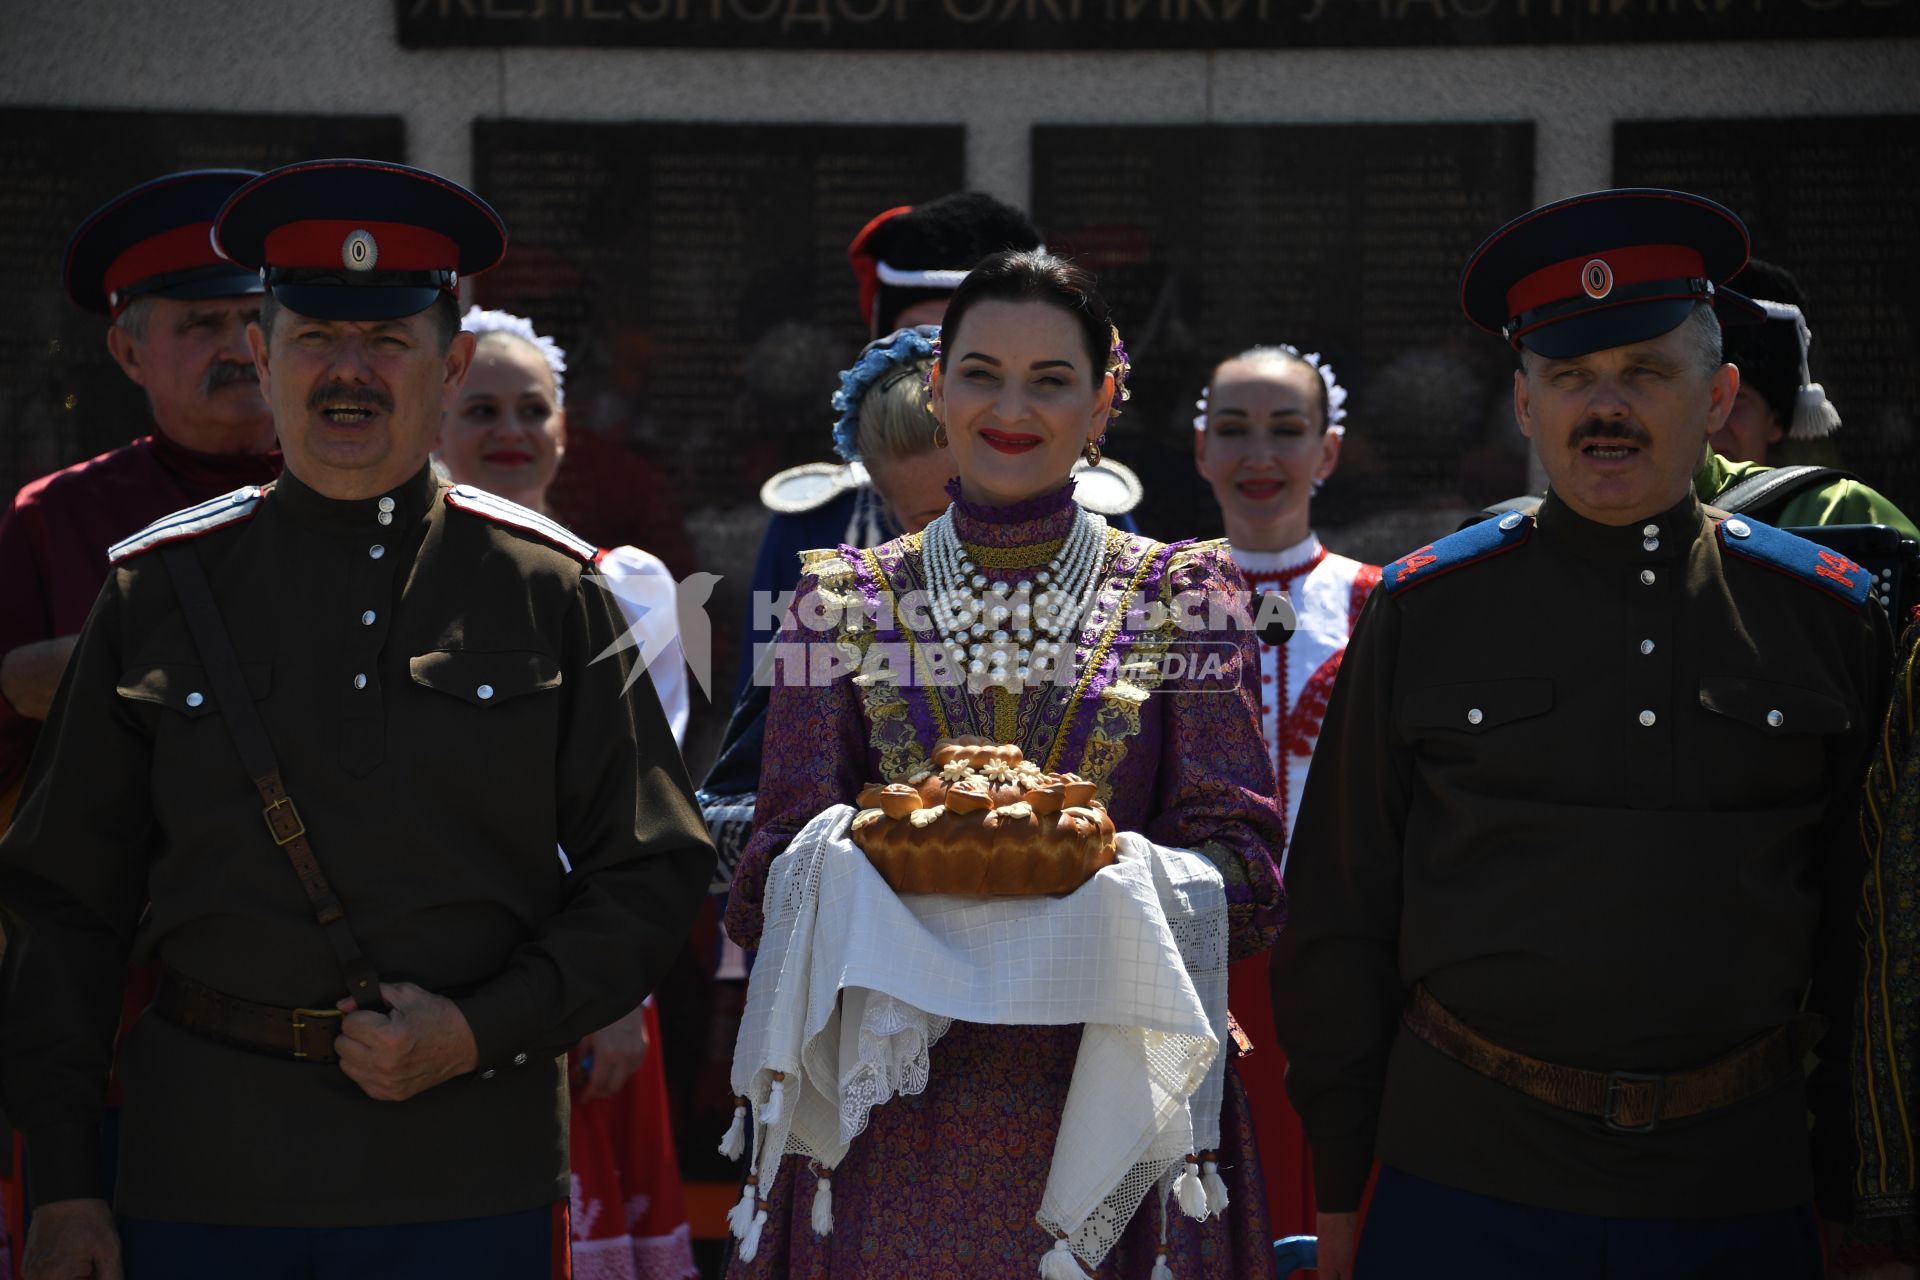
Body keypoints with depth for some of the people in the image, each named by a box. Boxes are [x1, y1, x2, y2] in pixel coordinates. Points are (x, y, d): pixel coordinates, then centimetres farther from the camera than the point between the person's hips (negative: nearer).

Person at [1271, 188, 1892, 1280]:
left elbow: (1862, 928, 8)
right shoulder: (1422, 614, 2)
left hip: (1740, 1190, 1)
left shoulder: (1831, 617, 5)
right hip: (1464, 1185, -1)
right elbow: (1341, 917, 4)